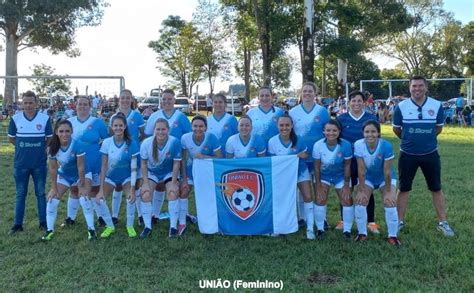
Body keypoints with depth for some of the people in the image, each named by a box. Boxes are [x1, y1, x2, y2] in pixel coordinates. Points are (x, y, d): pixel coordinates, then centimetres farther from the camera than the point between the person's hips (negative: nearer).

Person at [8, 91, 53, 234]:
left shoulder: (45, 118, -5)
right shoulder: (15, 118, -2)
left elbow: (50, 139, 6)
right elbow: (11, 138, 10)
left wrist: (40, 148, 0)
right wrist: (23, 147, 6)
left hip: (40, 163, -1)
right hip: (20, 163, 1)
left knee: (40, 193, 8)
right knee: (20, 194, 8)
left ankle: (43, 222, 18)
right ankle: (18, 224, 16)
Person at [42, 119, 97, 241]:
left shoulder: (77, 145, -32)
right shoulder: (53, 147, -21)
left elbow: (81, 167, -25)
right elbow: (53, 169, -12)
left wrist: (82, 185, -20)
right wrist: (54, 188, -9)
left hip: (81, 175, -4)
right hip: (63, 175, 4)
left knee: (84, 199, -21)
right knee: (52, 200, -4)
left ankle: (91, 229, -7)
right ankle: (50, 230, 13)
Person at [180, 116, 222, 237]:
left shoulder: (211, 138, -28)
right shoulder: (185, 138, -23)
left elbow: (219, 158, -22)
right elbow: (184, 160, -12)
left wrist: (203, 156, -34)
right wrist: (184, 179, -10)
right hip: (192, 168, 2)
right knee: (183, 193, -2)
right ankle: (182, 224, 13)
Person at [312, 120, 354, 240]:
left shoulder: (345, 145, -26)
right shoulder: (318, 145, -25)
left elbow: (347, 165, -14)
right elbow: (317, 167, -15)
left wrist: (346, 185, -11)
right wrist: (318, 186, -13)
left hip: (340, 176, 0)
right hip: (323, 176, 0)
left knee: (347, 201, -3)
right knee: (320, 200, -9)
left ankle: (347, 230, 15)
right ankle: (320, 229, 10)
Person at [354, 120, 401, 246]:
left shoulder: (386, 145, -31)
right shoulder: (358, 145, -26)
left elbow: (387, 171, -24)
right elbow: (361, 170, -20)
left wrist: (388, 192, -18)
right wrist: (361, 191, -18)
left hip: (385, 178, -1)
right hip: (367, 178, 2)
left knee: (390, 204, -14)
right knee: (360, 203, -10)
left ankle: (392, 236, 5)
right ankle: (362, 233, 11)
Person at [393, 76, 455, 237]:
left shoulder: (437, 106, -5)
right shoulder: (401, 107, -8)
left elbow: (439, 127, 11)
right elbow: (396, 129, 6)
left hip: (430, 154, 1)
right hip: (407, 154, -1)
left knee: (436, 189, 9)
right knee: (403, 188, 7)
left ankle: (443, 222, 21)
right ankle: (400, 221, 19)